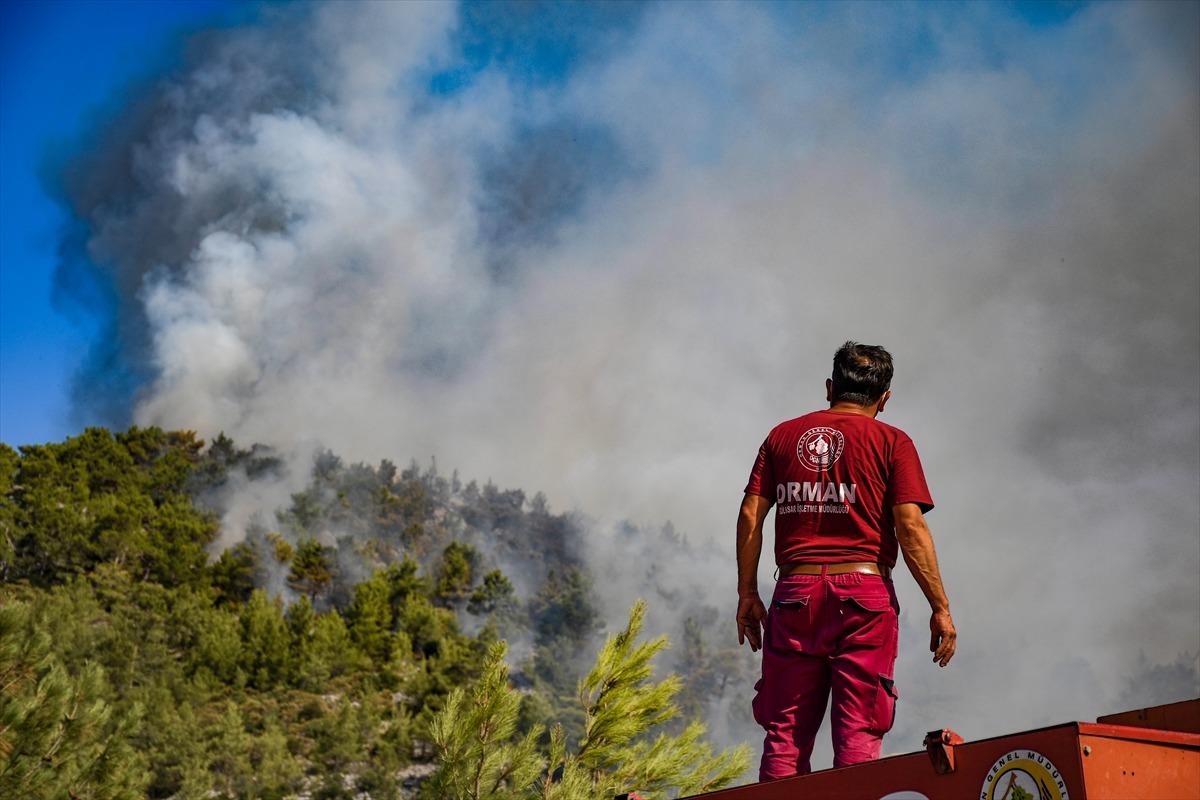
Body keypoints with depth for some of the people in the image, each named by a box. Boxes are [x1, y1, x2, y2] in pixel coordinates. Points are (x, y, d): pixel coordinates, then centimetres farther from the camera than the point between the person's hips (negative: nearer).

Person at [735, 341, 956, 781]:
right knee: (859, 733, -1)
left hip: (796, 592, 3)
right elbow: (910, 526, -5)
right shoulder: (891, 442, 4)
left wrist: (747, 594, 12)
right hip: (863, 593, -2)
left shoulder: (782, 435, 13)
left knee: (785, 732, 6)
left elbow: (750, 516, 7)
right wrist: (940, 607, -2)